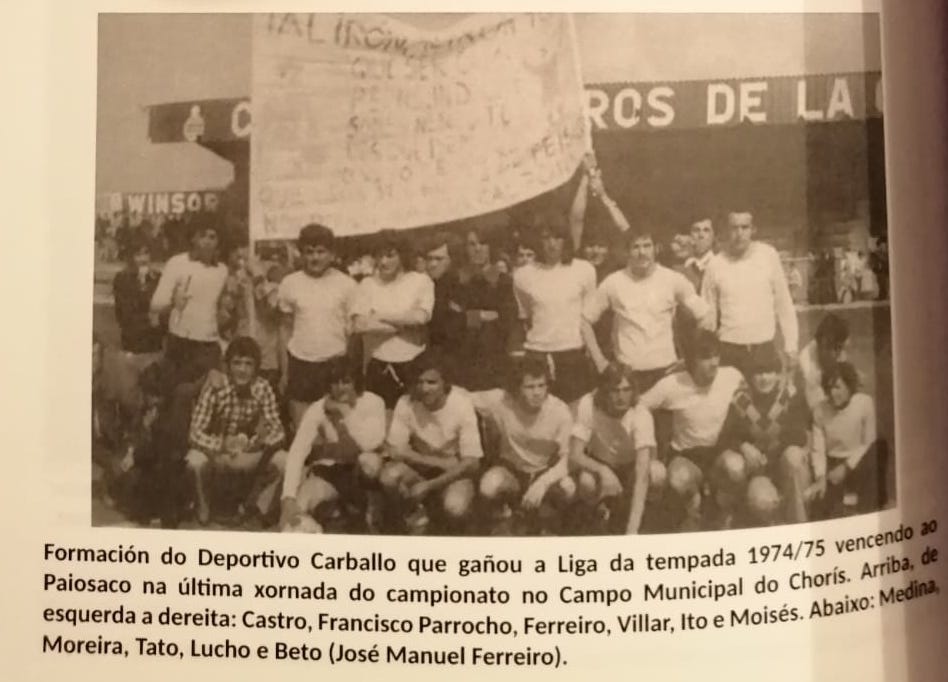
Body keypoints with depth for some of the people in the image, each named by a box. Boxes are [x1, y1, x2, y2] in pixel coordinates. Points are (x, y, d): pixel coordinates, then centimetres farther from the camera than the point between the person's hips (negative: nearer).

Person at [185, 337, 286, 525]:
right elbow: (195, 433, -25)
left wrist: (252, 443, -39)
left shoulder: (263, 388, -16)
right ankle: (203, 507, -2)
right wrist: (222, 446, -43)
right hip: (215, 448, -3)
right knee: (195, 463, -34)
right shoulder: (214, 387, -22)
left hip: (247, 450, 3)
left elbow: (277, 430, -18)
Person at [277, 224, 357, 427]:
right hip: (300, 362, 1)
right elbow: (286, 329, 9)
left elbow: (352, 330, 3)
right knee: (300, 428, 5)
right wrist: (284, 369, 8)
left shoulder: (347, 284, -2)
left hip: (335, 364, -1)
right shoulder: (289, 283, 2)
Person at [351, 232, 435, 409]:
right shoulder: (367, 284, 4)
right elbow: (359, 325, -9)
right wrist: (405, 324, -8)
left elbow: (420, 317, -13)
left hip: (414, 366, -1)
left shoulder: (421, 281, 2)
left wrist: (381, 317, -5)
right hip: (378, 367, 1)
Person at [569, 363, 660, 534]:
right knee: (586, 482, -35)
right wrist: (603, 470, -47)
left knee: (657, 473, -33)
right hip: (599, 464, 0)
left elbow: (642, 473, -39)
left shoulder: (641, 416, -31)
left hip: (631, 467, 0)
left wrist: (633, 528, -47)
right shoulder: (588, 405, -27)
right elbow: (575, 456, -26)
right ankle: (610, 505, 3)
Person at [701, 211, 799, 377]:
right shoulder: (716, 265, -1)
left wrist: (790, 344, 3)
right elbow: (708, 315, 6)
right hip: (729, 349, 0)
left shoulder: (768, 255, -1)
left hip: (765, 347, 0)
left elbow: (783, 302, 4)